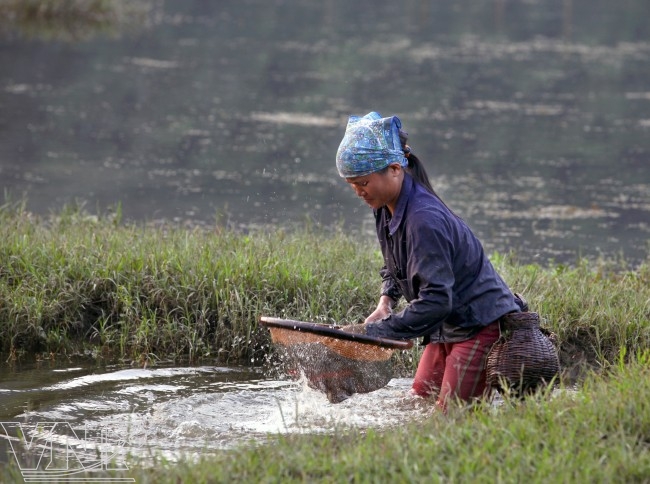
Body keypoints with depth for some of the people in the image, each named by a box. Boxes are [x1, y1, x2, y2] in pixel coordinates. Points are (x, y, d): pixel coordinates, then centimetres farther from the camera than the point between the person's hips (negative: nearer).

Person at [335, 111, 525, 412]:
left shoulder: (424, 219, -28)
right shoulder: (385, 209, 2)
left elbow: (434, 301, -31)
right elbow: (393, 268, 19)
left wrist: (371, 332, -30)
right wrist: (385, 302, -2)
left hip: (482, 326, -10)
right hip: (448, 329, 10)